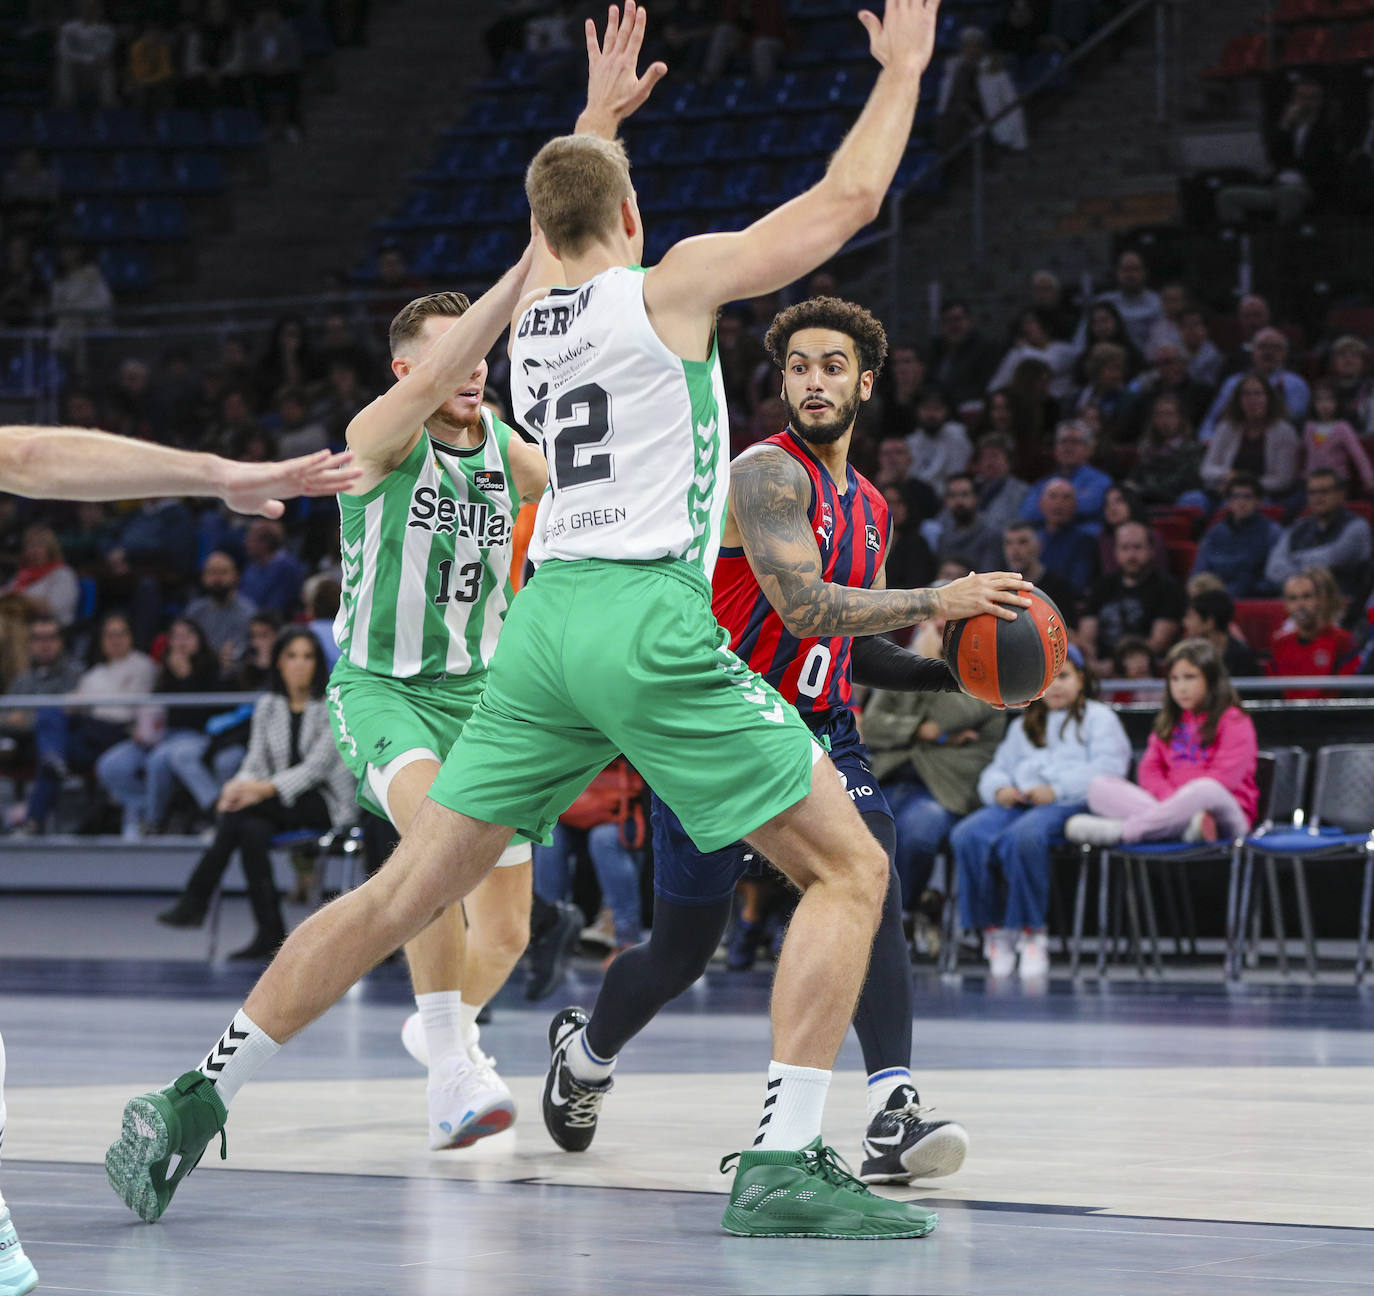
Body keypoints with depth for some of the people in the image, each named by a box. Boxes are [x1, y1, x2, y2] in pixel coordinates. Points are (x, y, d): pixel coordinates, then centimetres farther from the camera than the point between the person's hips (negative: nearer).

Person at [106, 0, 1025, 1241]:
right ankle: (786, 1163, -11)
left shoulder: (532, 298, 17)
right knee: (850, 867, 0)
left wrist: (599, 115, 55)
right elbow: (847, 197, 6)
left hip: (547, 617, 7)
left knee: (403, 893, 11)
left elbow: (558, 219, 43)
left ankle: (194, 1101, 10)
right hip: (651, 622, -6)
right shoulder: (673, 281, 0)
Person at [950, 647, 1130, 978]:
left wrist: (1057, 789, -14)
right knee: (967, 836, -28)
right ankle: (992, 929, -20)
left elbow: (1108, 767, -2)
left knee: (1021, 838, -40)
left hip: (1069, 803, -5)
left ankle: (1031, 931, -29)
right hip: (1016, 802, 6)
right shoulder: (1021, 727, 34)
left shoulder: (1098, 717, 14)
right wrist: (1000, 789, 2)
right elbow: (997, 768, 28)